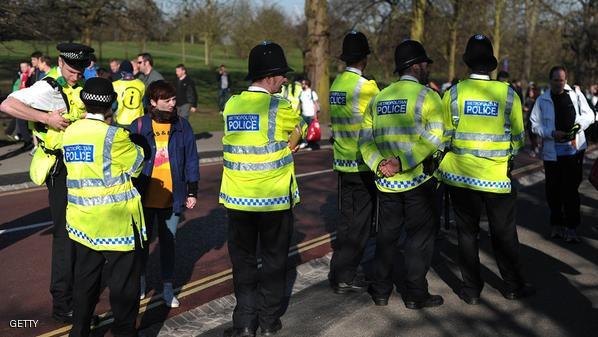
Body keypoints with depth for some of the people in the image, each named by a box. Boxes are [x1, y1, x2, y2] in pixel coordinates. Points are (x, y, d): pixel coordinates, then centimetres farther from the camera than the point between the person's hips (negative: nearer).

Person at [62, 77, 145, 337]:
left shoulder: (69, 133, 3)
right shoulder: (114, 135, -15)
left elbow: (76, 168, 11)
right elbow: (137, 163, -2)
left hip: (81, 220, 6)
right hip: (116, 220, -6)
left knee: (85, 277, 17)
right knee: (123, 281, 5)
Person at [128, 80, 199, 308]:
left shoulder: (182, 126, -2)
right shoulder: (139, 126, -6)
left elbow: (191, 159, 2)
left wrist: (192, 191, 1)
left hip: (172, 197, 0)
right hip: (145, 196, 0)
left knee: (168, 242, 10)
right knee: (143, 240, 16)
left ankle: (168, 287, 22)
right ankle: (140, 278, 37)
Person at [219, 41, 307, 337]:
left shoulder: (231, 105, 1)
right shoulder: (279, 108, -13)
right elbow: (301, 128, 3)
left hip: (237, 199, 4)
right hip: (274, 200, -3)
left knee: (243, 260, 14)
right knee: (274, 259, 13)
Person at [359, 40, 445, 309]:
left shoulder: (379, 98, 10)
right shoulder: (427, 95, -8)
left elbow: (365, 139, 3)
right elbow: (433, 137, -22)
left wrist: (379, 164, -9)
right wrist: (402, 162, -22)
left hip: (386, 181, 5)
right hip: (417, 180, -5)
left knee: (387, 234, 17)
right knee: (420, 236, 8)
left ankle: (381, 290, 23)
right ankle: (415, 294, 14)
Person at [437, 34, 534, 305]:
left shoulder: (454, 93, -7)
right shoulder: (508, 94, -6)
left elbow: (444, 137, -2)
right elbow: (518, 139, 2)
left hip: (460, 175, 0)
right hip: (497, 176, 0)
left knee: (467, 232, 12)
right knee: (504, 233, 14)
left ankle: (471, 290, 19)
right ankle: (513, 286, 28)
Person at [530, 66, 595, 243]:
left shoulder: (576, 94, 3)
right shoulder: (542, 100, 0)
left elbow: (589, 115, 9)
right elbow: (535, 124, -1)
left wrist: (579, 124, -12)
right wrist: (552, 133, -16)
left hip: (574, 149, 0)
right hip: (552, 151, 0)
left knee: (571, 189, 1)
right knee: (553, 190, 7)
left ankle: (571, 226, 10)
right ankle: (556, 223, 24)